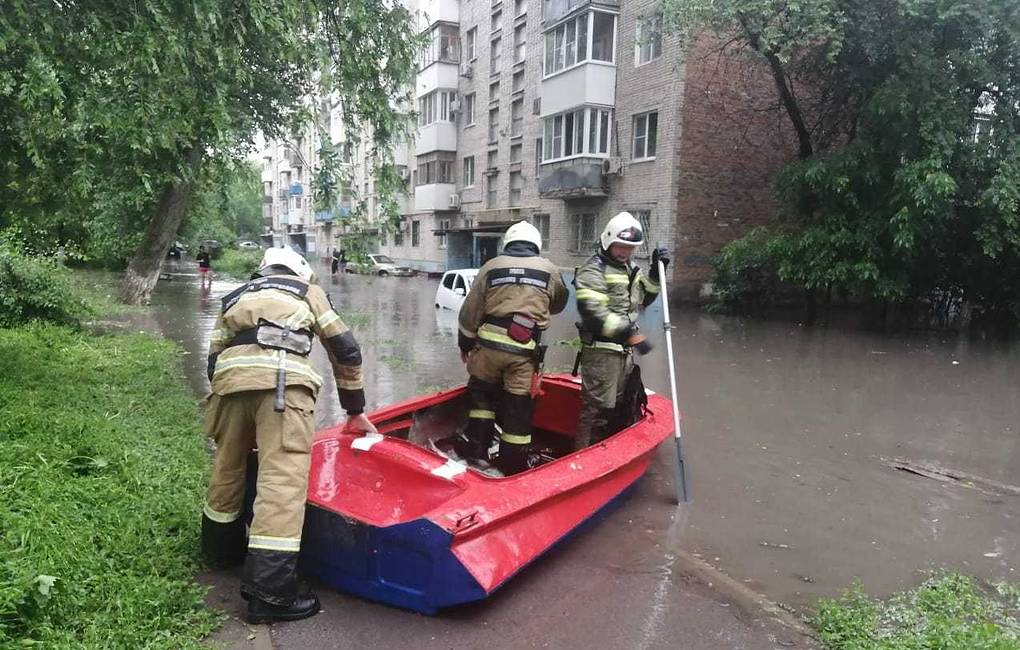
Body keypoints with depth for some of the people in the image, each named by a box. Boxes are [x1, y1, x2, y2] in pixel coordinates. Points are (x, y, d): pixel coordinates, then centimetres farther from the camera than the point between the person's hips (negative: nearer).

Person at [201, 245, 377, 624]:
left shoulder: (235, 297, 36)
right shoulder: (309, 290, 28)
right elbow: (346, 351, 24)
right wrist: (355, 411, 32)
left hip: (229, 375, 5)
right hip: (283, 377, -4)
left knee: (227, 466, 23)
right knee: (283, 480, -9)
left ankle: (220, 549, 42)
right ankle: (268, 591, -14)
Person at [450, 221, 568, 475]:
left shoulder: (491, 266, 8)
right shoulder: (550, 269, 8)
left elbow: (470, 311, 7)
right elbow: (559, 304, 26)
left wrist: (465, 344, 18)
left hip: (489, 343, 1)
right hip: (524, 352, 0)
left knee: (482, 392, 22)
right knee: (518, 405, 9)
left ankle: (475, 446, 19)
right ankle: (513, 464, 18)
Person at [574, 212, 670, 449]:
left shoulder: (630, 268, 15)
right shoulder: (593, 270, -13)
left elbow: (644, 298, 22)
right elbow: (594, 313, -24)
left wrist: (656, 272, 6)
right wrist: (631, 334, -28)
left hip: (624, 350, 9)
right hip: (601, 350, -9)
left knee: (614, 404, 18)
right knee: (597, 407, -8)